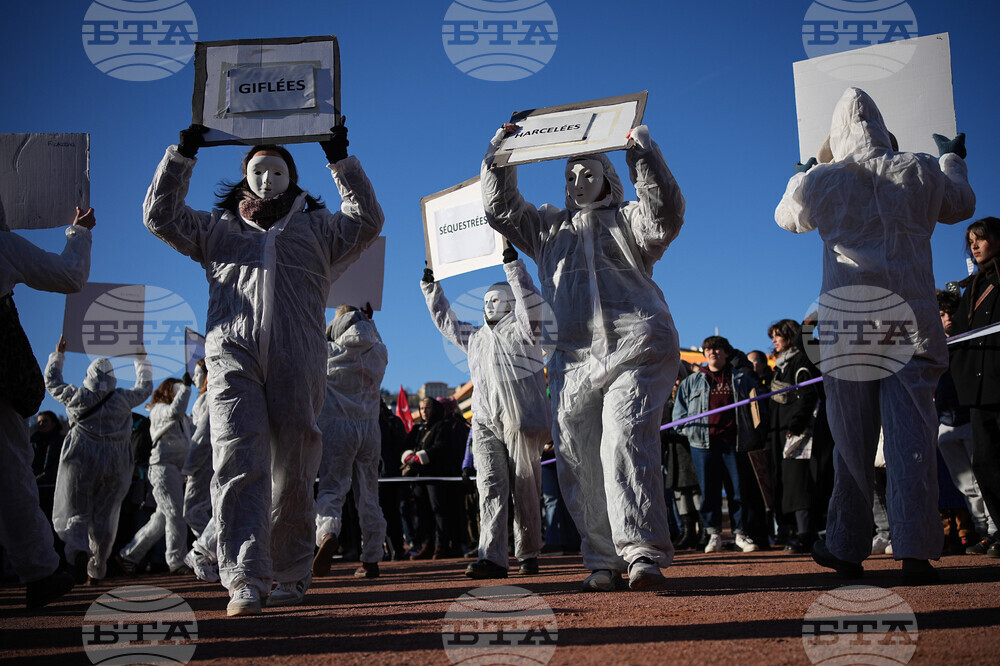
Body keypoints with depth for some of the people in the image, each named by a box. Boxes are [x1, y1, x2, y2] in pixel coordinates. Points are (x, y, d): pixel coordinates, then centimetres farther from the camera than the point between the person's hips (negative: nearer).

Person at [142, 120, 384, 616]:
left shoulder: (316, 228, 25)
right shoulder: (218, 228, 27)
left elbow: (368, 221, 12)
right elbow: (160, 216, 20)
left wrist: (341, 161, 8)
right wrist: (182, 154, 14)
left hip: (297, 360, 0)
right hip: (232, 355, 0)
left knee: (293, 474, 1)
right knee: (238, 464, -15)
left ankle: (291, 577, 12)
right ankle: (244, 581, -19)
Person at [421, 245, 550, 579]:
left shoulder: (521, 329, 7)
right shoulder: (475, 336, 25)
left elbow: (531, 302, -11)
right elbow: (446, 321, 35)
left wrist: (513, 264, -13)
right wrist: (431, 286, 32)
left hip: (521, 422, -5)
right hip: (485, 423, 5)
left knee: (526, 490, 0)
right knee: (490, 487, -8)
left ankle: (528, 554, 12)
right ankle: (492, 557, -15)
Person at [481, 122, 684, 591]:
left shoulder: (628, 220, 14)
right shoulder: (548, 227, 27)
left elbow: (665, 216, -6)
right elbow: (500, 208, 25)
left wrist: (642, 153, -10)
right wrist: (499, 155, 17)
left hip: (636, 351, -4)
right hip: (574, 358, 5)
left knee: (625, 445, -20)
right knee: (579, 463, -2)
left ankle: (642, 552, -20)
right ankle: (602, 561, 4)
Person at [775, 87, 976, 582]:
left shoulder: (819, 183, 5)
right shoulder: (920, 173, 7)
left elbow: (786, 217, 27)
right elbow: (962, 205, 28)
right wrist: (952, 159, 47)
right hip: (911, 320, 0)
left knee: (851, 442, 6)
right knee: (911, 437, -2)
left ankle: (847, 550, 12)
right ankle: (915, 551, -6)